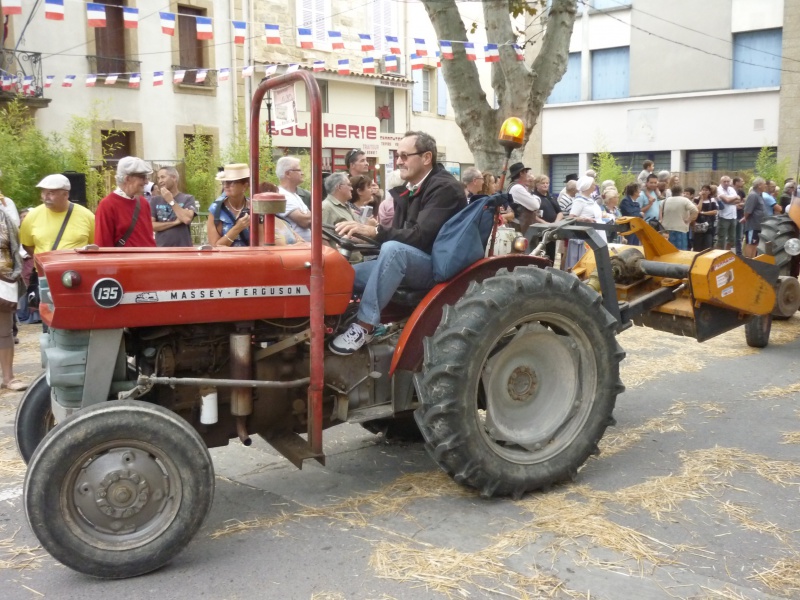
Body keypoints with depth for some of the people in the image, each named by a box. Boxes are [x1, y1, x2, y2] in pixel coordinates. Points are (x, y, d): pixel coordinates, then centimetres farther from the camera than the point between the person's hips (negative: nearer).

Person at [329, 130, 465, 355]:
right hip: (407, 263, 9)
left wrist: (375, 231, -33)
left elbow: (421, 236, -26)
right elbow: (399, 234, 9)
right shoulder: (408, 191, 12)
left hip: (438, 265, -8)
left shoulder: (445, 188, -15)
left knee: (394, 249, -38)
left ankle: (365, 325, -32)